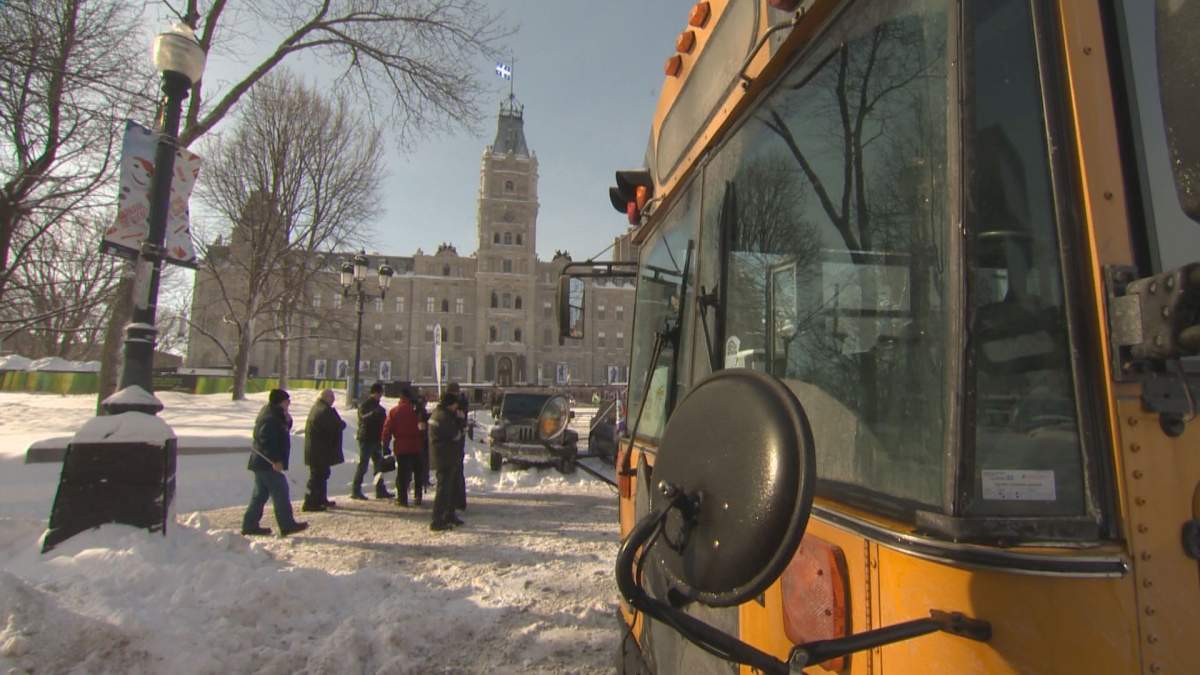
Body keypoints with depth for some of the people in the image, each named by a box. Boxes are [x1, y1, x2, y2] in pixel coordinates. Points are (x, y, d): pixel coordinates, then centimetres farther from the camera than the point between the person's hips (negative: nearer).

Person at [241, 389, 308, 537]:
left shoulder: (275, 416, 15)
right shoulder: (270, 419, -17)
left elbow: (286, 428, 17)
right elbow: (266, 441, -24)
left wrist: (286, 419, -3)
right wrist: (275, 460, -25)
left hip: (261, 463, 11)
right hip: (269, 464, -11)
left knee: (260, 494, 14)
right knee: (280, 492, -5)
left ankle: (250, 525, 18)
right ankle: (287, 525, -1)